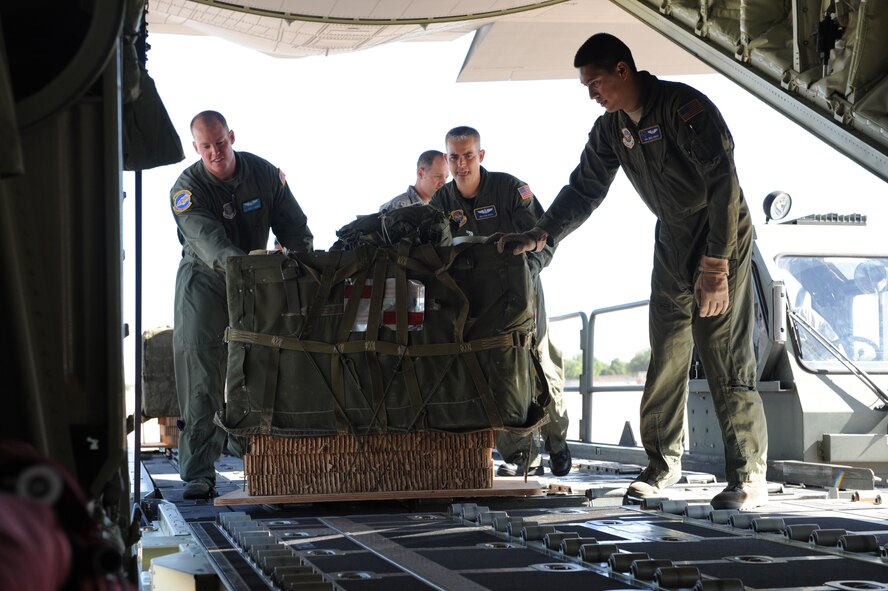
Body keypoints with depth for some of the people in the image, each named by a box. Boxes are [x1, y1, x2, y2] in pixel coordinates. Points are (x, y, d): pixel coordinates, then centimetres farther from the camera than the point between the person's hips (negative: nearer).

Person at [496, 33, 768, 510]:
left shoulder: (684, 108, -21)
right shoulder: (610, 130, 3)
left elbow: (723, 185, -24)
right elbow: (583, 189, 12)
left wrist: (715, 265, -26)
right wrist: (541, 234, -3)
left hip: (721, 238, -7)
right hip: (671, 242, 7)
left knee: (727, 360, -11)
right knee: (665, 356, 6)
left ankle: (749, 479, -7)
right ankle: (663, 462, 16)